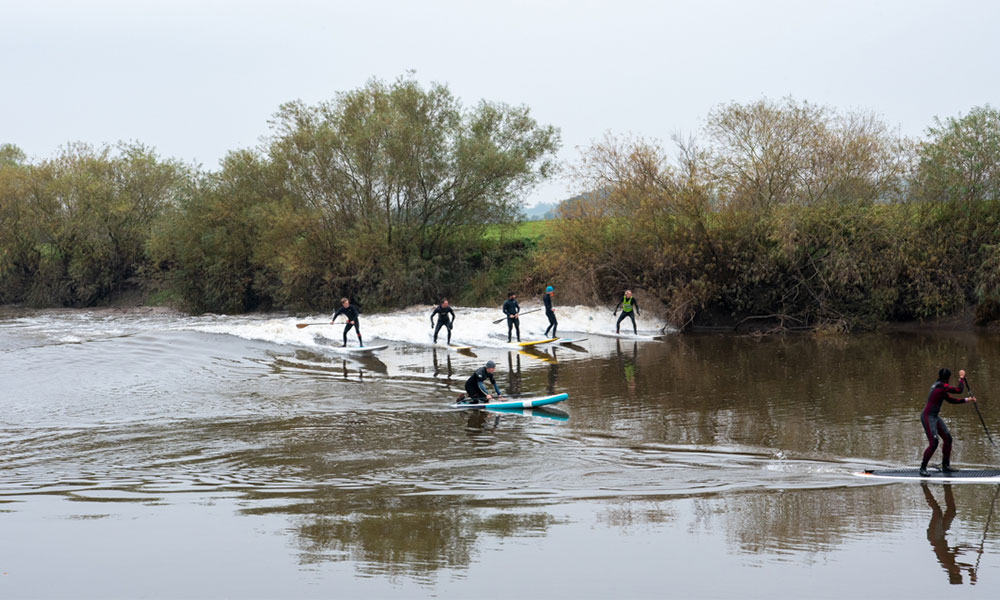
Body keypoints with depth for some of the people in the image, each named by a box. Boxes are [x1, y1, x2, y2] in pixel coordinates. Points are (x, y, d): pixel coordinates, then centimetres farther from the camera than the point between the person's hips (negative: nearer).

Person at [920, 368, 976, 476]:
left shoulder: (940, 386, 14)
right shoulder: (941, 386, -17)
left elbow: (951, 400, 22)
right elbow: (959, 390, -17)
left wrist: (967, 400, 20)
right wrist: (961, 377, -3)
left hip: (935, 417, 10)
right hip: (928, 417, -10)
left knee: (948, 439, 11)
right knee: (933, 443, -15)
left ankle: (945, 466, 19)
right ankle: (923, 468, -5)